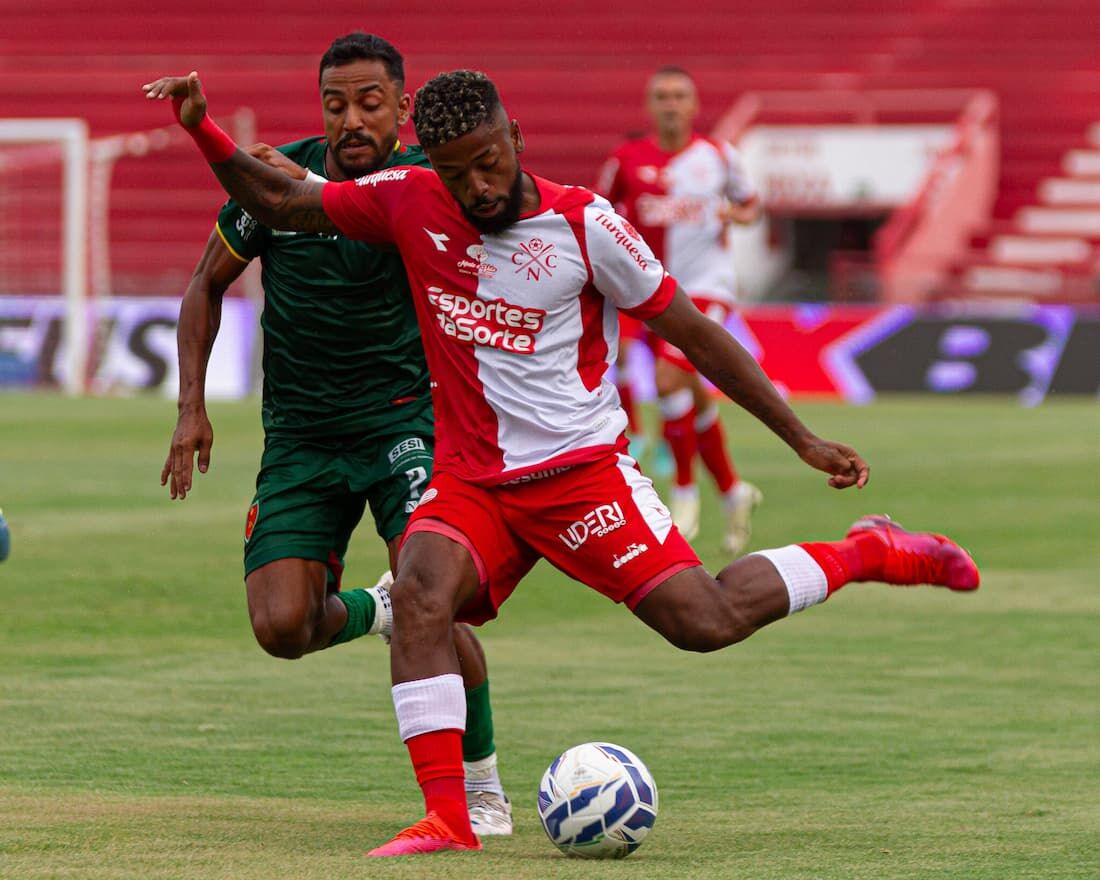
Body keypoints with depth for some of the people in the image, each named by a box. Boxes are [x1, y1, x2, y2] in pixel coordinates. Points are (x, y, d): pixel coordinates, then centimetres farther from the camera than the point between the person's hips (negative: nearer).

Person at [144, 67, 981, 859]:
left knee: (706, 621, -16)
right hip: (470, 476, 3)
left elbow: (693, 332, -3)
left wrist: (805, 441, -1)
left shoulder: (584, 224, -10)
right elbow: (277, 202, 9)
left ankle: (865, 552, 11)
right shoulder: (411, 203, -1)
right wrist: (203, 128, -7)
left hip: (580, 466, -3)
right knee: (420, 589, -28)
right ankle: (447, 817, -29)